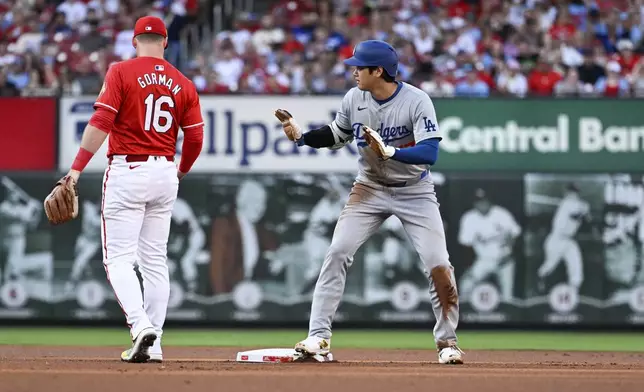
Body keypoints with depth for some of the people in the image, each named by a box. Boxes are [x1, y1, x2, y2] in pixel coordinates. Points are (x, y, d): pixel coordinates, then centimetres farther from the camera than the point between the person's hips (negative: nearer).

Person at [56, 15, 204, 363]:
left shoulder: (121, 72, -5)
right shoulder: (183, 84, 7)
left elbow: (101, 122, -14)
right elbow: (195, 139, 6)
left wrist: (76, 168, -15)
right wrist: (181, 171, 26)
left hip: (127, 171, -4)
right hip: (165, 172, 4)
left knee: (119, 258, -3)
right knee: (155, 260, 11)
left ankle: (140, 324, -24)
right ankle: (153, 344, 10)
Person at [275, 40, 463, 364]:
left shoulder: (416, 101, -21)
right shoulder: (354, 99, -7)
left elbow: (429, 153, -29)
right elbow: (336, 135, 10)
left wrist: (388, 152, -43)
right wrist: (301, 136, -6)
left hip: (414, 191, -3)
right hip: (370, 188, 4)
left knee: (438, 265, -10)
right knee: (337, 253, -10)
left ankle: (447, 342, 6)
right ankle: (318, 338, -8)